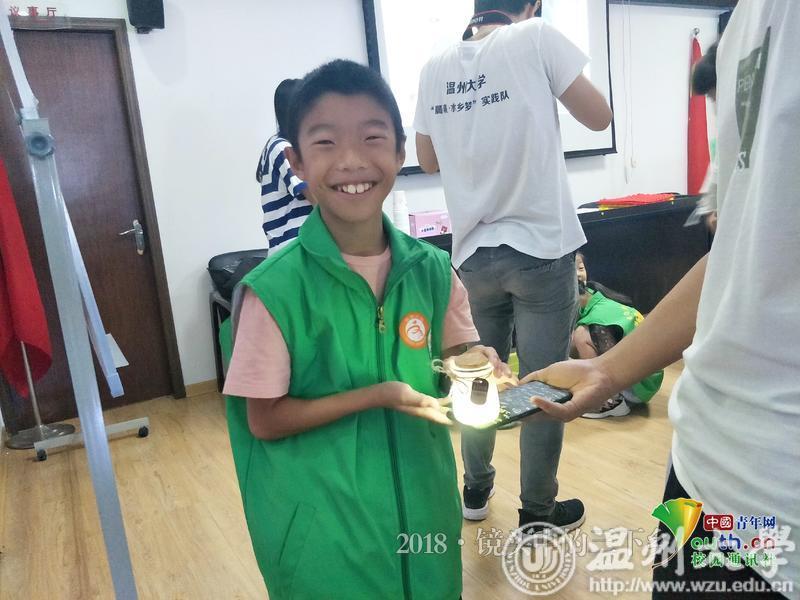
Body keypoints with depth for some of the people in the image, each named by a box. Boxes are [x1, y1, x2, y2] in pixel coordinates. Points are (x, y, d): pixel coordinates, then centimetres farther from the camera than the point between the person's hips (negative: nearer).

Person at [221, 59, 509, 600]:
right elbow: (265, 420, -13)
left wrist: (473, 365, -16)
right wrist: (377, 396, -23)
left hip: (424, 508, 4)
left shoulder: (432, 269, -7)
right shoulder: (276, 288, -18)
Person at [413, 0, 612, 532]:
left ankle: (476, 490, 34)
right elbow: (599, 116, -2)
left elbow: (429, 160, 14)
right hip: (541, 247, -4)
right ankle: (538, 511, 21)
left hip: (473, 252, 5)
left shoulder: (436, 67, 5)